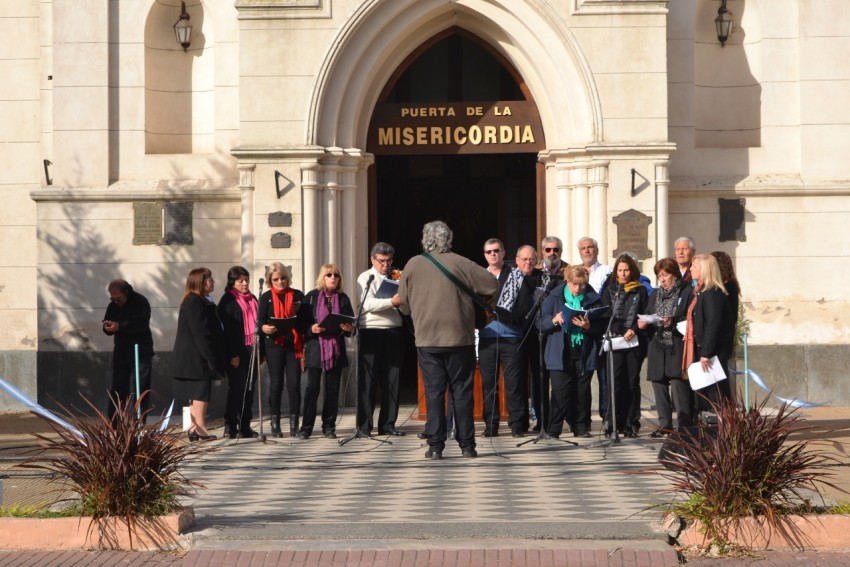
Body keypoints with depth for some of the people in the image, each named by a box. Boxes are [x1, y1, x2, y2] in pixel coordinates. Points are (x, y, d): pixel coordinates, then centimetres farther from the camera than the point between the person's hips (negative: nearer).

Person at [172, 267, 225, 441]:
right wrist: (211, 358, -21)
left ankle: (195, 428, 12)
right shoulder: (194, 303, -15)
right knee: (201, 393, -10)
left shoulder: (200, 301, 18)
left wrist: (213, 358, 17)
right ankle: (200, 429, -10)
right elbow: (200, 333, -20)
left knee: (196, 394, 10)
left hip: (194, 358, 10)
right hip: (197, 358, -10)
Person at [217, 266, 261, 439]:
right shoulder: (228, 301, -4)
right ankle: (230, 427, -1)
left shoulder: (252, 299, 16)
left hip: (252, 350, 6)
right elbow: (227, 328, -10)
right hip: (237, 352, -6)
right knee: (236, 388, -4)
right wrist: (233, 354, -16)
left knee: (248, 389, 7)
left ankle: (245, 426, 11)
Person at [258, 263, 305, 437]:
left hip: (294, 344, 1)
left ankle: (294, 423, 2)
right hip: (274, 344, 0)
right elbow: (260, 320, 0)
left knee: (294, 383, -3)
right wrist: (265, 328, -24)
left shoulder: (298, 296, 10)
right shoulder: (266, 297, 8)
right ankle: (274, 424, 5)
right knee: (276, 383, 1)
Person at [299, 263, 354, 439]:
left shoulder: (343, 299, 11)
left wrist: (348, 328, -10)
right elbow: (302, 322, 1)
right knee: (312, 387, -5)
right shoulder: (311, 297, 4)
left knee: (333, 388, 3)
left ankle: (329, 427, 11)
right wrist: (311, 329, -18)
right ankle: (306, 427, -1)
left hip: (336, 350, 2)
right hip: (315, 348, -2)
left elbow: (351, 323, 12)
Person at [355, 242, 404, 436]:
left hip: (393, 331, 5)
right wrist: (391, 301, -28)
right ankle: (364, 425, 1)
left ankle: (387, 424, 11)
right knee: (368, 381, -2)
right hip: (372, 331, -5)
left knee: (391, 380, 5)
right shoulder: (366, 278, 1)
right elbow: (369, 304, -15)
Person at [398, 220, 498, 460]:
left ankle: (435, 446, -1)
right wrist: (483, 305, 18)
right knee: (462, 392, 5)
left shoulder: (413, 265, 1)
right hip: (460, 338, -1)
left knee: (433, 392, 3)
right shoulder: (460, 264, -4)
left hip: (427, 340, 1)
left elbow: (403, 304, 8)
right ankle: (467, 445, 6)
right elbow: (492, 285, -1)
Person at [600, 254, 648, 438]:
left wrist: (634, 330, -13)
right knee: (616, 381, -8)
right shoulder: (610, 290, 12)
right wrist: (618, 332, -11)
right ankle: (613, 422, -9)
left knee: (632, 381, 0)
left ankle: (631, 423, 3)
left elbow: (645, 316, 4)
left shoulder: (640, 291, 10)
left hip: (635, 341, 0)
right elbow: (606, 314, 4)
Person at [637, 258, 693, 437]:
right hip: (657, 348, 6)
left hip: (677, 349, -6)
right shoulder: (656, 295, 20)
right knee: (659, 385, 5)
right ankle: (665, 425, 11)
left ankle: (685, 426, -8)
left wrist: (673, 322, -20)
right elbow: (647, 318, 21)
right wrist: (643, 324, 0)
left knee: (679, 386, -11)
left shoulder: (687, 293, -1)